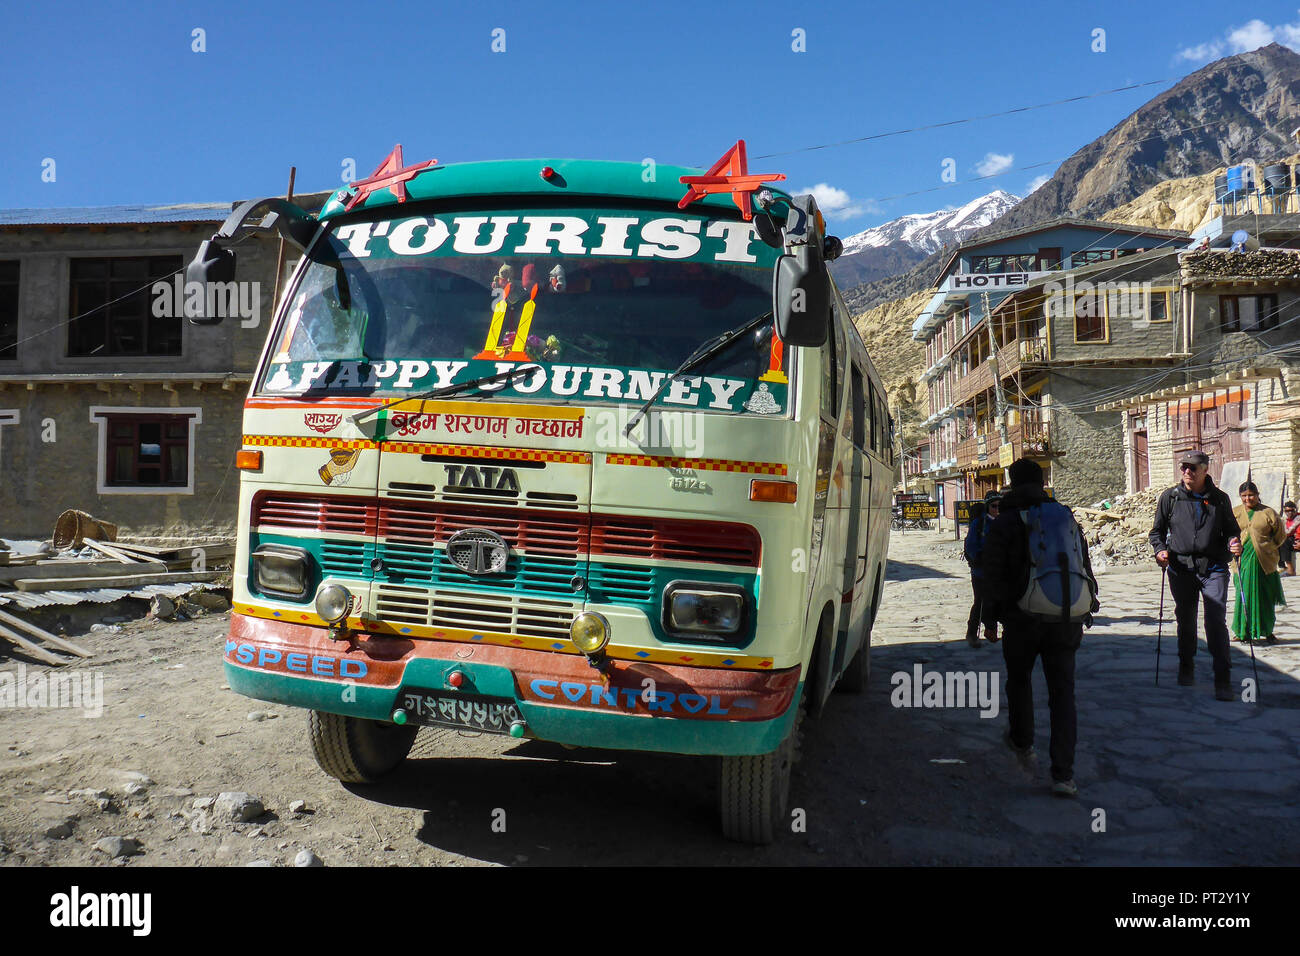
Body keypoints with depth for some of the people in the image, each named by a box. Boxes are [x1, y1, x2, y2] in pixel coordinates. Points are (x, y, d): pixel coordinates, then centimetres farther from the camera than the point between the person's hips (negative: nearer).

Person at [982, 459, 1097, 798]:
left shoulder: (1003, 523, -4)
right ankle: (1063, 774, -2)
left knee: (1019, 680, 22)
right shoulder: (1065, 516, 8)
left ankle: (1022, 743, 39)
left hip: (1021, 619, -2)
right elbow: (1085, 569, 11)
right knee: (1062, 692, 3)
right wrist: (1084, 612, 18)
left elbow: (993, 581, -8)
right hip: (1064, 618, 3)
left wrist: (993, 618, 4)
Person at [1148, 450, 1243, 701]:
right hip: (1181, 568, 1)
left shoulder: (1220, 499, 7)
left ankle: (1223, 681, -5)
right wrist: (1160, 550, -8)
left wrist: (1233, 543, -6)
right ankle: (1186, 668, 33)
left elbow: (1230, 529, 16)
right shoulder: (1170, 497, 5)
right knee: (1186, 620, 12)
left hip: (1214, 569, -1)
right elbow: (1157, 530, 10)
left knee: (1216, 622, -9)